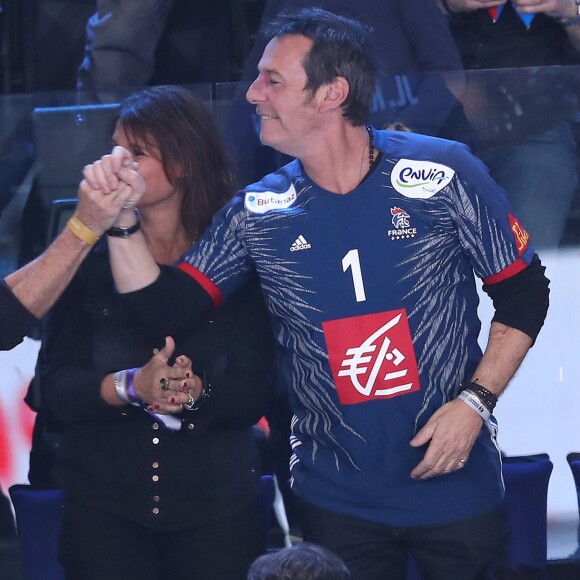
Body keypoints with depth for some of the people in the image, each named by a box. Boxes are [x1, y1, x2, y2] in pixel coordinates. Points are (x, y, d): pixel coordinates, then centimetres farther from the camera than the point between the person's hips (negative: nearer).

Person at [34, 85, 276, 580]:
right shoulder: (90, 255, 2)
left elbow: (255, 395, -7)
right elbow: (55, 385, -6)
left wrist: (195, 390, -26)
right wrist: (130, 387, -23)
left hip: (217, 508, -1)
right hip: (102, 507, 1)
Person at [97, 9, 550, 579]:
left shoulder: (443, 174, -9)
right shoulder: (257, 214, 0)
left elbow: (524, 294, -2)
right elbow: (161, 310, -3)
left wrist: (474, 402, -11)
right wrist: (122, 218, -16)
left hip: (455, 485, -2)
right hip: (337, 502, 2)